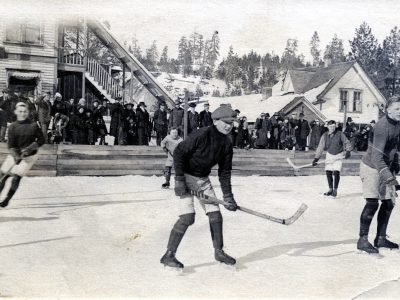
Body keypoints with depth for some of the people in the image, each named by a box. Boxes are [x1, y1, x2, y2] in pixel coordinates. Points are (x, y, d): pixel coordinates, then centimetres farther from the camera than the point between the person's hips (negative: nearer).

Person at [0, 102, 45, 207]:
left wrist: (29, 149, -16)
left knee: (16, 178, -8)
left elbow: (41, 140, -4)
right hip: (15, 154, 3)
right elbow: (11, 145, -8)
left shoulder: (33, 125, -9)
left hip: (29, 155, -3)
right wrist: (16, 156, -25)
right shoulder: (13, 127, -5)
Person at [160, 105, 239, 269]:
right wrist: (179, 180, -22)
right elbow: (178, 152, -20)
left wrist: (228, 196, -3)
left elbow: (225, 171, 3)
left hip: (203, 179, 7)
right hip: (186, 176, -7)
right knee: (188, 217, -16)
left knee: (215, 215, 5)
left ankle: (219, 252, 23)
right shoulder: (202, 135, -23)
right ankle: (168, 255, -4)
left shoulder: (227, 144, -2)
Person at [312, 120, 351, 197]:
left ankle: (335, 190, 0)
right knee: (328, 172, 1)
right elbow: (320, 147, -4)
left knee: (336, 172, -13)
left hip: (338, 156, -3)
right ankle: (331, 189, 17)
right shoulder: (324, 136, -4)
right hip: (329, 155, 3)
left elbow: (346, 142, -3)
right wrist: (316, 158, -9)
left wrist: (348, 151, -18)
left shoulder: (340, 134, -9)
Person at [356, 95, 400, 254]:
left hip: (386, 167, 8)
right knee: (372, 203, -13)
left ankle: (381, 238, 19)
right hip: (371, 167, -8)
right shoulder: (383, 126, -25)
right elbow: (376, 156, -33)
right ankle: (362, 240, -3)